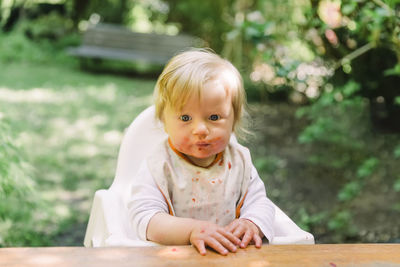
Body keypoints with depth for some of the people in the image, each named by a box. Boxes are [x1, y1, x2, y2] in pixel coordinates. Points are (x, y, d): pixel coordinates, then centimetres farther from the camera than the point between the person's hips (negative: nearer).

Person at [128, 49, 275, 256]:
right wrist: (192, 230, -31)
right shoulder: (160, 166, -11)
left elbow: (259, 202, 5)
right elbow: (143, 218, -18)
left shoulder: (239, 160, 1)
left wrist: (251, 224, -17)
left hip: (230, 255, 3)